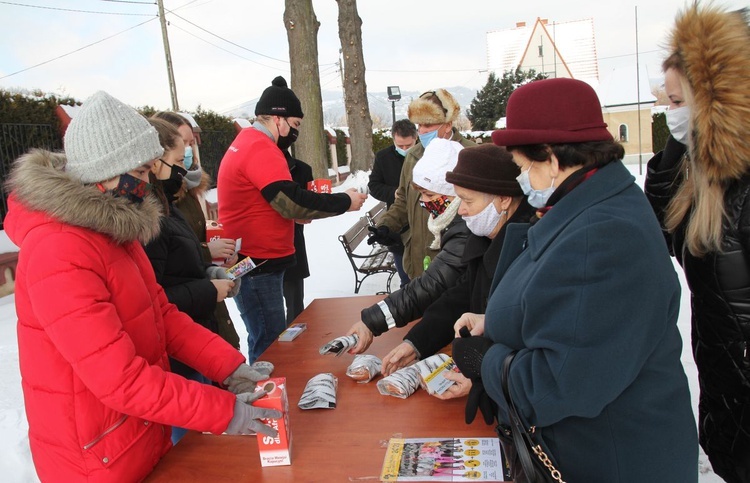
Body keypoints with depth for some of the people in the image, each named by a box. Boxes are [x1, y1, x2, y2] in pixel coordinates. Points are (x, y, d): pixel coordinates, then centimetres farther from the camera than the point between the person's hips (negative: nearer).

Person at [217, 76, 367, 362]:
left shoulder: (247, 143, 17)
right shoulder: (260, 148, -17)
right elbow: (291, 200, -23)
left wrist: (296, 213, 4)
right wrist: (345, 201, -14)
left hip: (259, 262, 11)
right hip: (257, 266, -11)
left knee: (267, 340, 18)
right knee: (270, 345, -4)